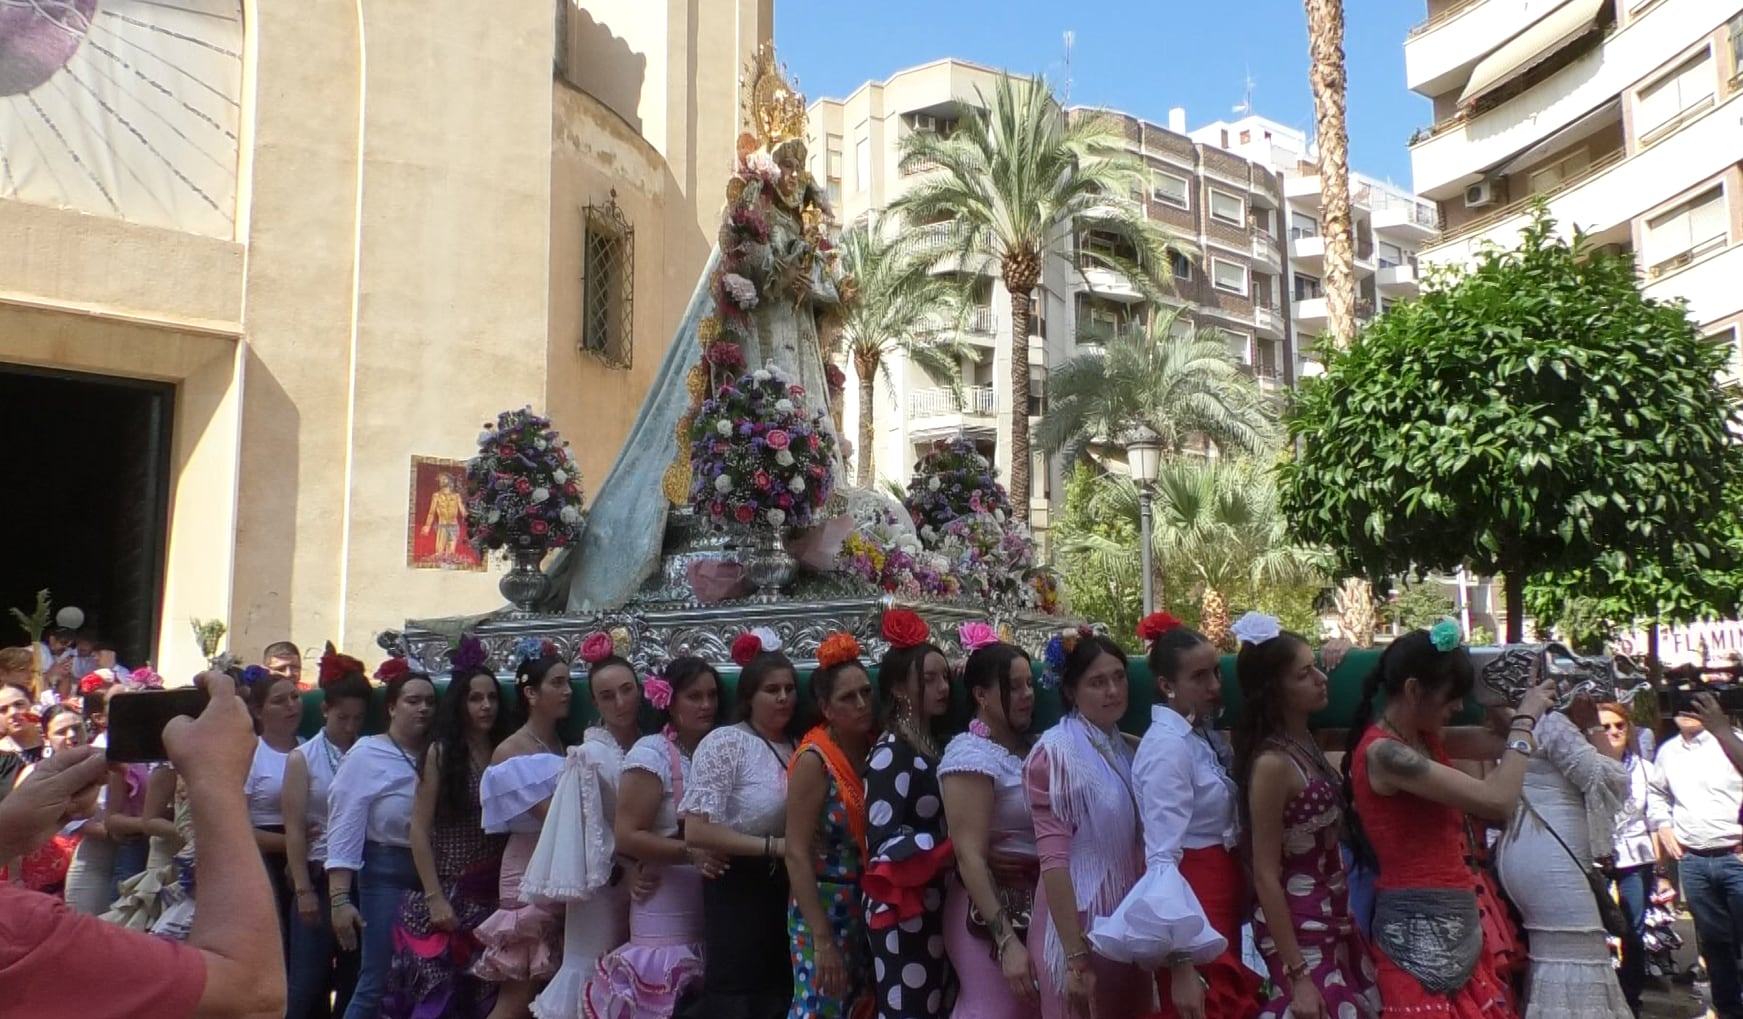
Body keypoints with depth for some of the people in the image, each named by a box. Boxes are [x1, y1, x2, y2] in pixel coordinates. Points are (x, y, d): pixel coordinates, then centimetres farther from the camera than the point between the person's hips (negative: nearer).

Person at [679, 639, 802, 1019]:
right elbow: (695, 832, -21)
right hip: (739, 891, -7)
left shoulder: (797, 748, 7)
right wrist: (774, 846, -21)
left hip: (787, 889, 7)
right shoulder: (725, 743, -13)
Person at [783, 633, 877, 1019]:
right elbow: (797, 854, -17)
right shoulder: (815, 761, -14)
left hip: (871, 911, 6)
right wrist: (822, 940, -20)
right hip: (825, 911, -6)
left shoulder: (879, 749, 4)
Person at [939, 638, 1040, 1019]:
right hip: (990, 910, -7)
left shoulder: (1030, 748, 8)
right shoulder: (971, 754, -15)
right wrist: (1007, 941, -24)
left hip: (1034, 906, 7)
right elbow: (970, 858, -20)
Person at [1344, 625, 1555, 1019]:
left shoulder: (1422, 738, 10)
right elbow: (1498, 801, -22)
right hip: (1419, 930, -9)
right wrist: (1524, 719, -11)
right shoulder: (1383, 752, -19)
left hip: (1456, 923, 9)